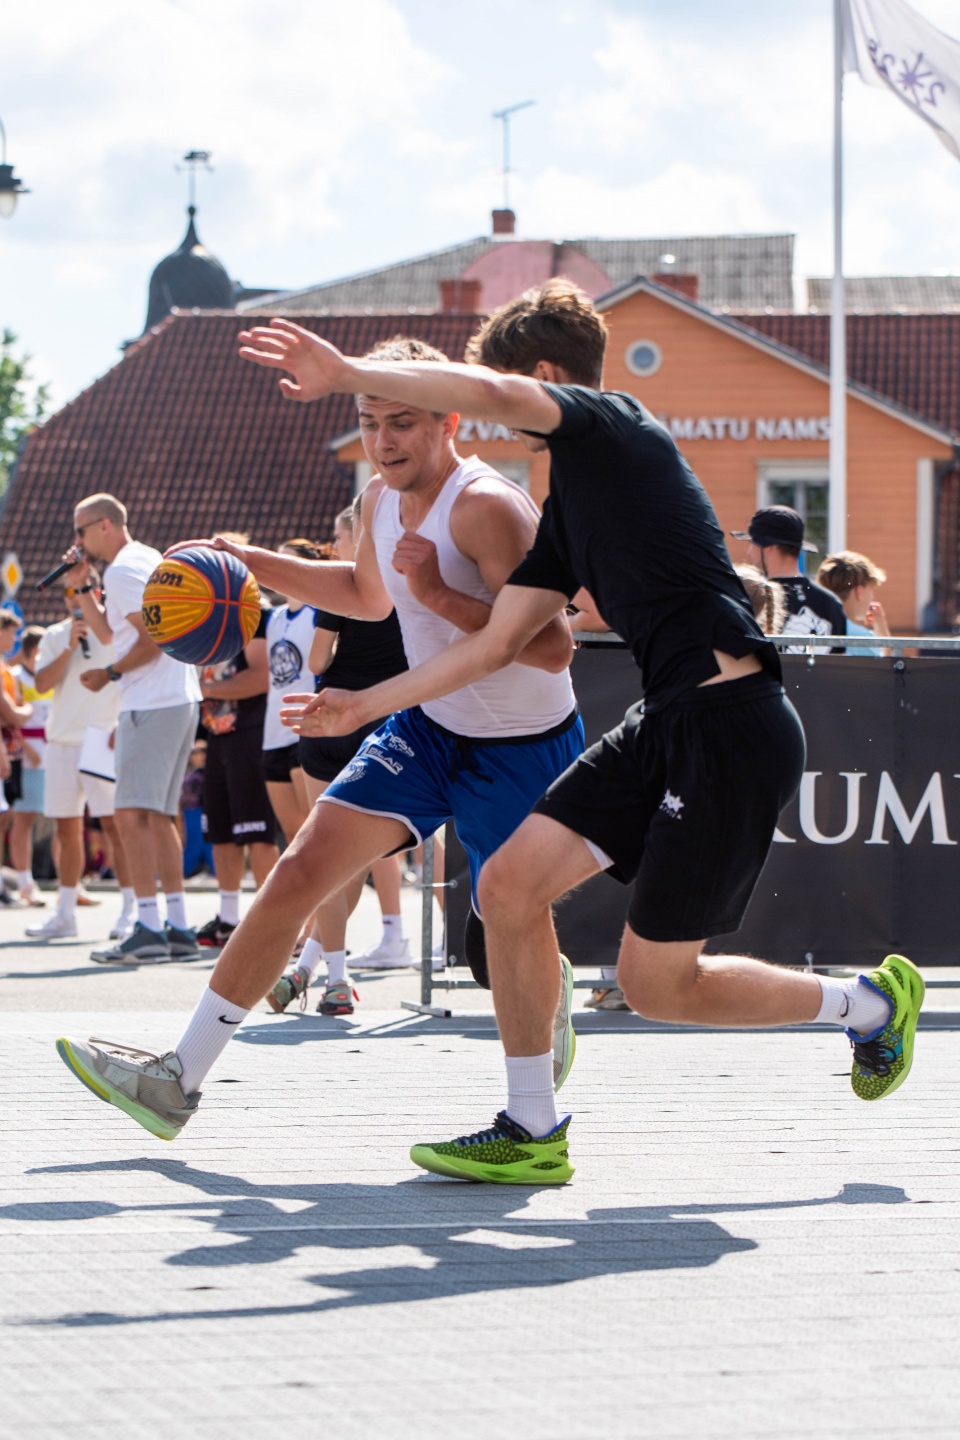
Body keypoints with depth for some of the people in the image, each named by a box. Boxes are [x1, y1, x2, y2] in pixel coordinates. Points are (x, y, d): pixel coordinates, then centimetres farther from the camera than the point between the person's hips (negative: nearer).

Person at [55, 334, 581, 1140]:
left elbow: (553, 648, -33)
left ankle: (556, 1001, 42)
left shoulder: (486, 507, -26)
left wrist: (440, 596, -39)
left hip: (525, 750, -7)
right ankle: (180, 1080, -4)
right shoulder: (383, 500, 0)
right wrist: (255, 564, 12)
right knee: (300, 870, -7)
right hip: (430, 727, 7)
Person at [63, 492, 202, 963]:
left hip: (152, 707, -11)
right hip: (179, 701, 11)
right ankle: (177, 928, 14)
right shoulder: (148, 560, 21)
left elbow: (153, 638, -19)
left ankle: (148, 928, -20)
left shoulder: (123, 571, -11)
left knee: (131, 813, -13)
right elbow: (108, 632, 28)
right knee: (159, 816, 13)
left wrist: (109, 674, -10)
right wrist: (82, 587, 19)